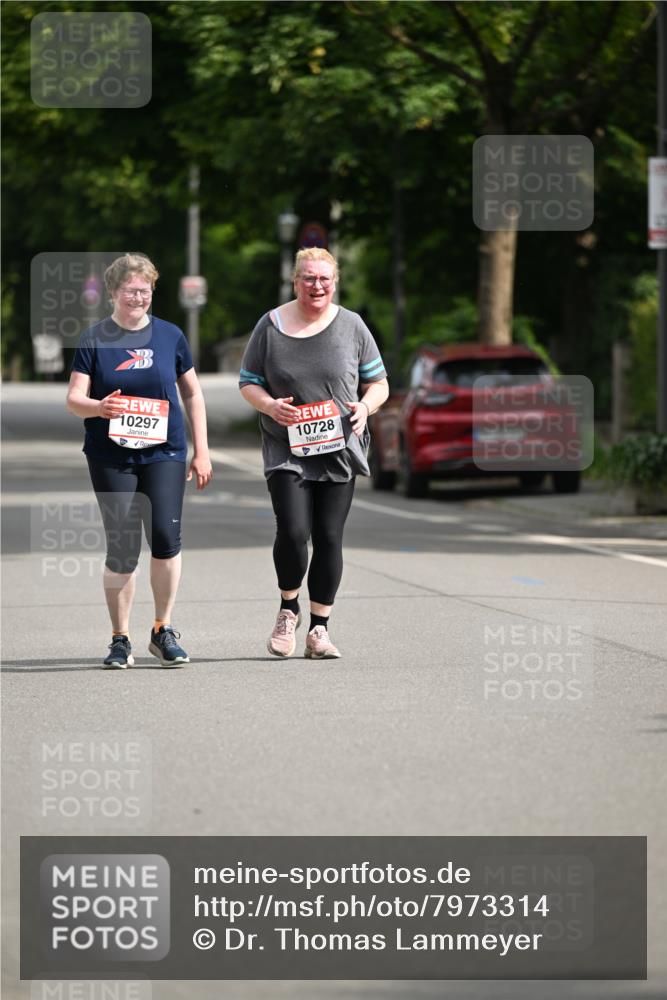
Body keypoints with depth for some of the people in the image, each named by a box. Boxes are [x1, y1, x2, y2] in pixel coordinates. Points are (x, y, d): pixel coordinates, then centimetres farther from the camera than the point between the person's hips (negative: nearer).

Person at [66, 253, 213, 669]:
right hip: (111, 457, -1)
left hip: (164, 452, 1)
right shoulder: (95, 339, 2)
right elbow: (74, 398, -3)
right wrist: (98, 407, -26)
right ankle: (121, 639, 10)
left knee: (166, 536, -12)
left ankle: (163, 630, 6)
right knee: (122, 548, -3)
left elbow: (193, 394, 14)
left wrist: (202, 452, 10)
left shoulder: (170, 336, 7)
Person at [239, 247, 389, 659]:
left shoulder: (351, 326, 4)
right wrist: (270, 405, -12)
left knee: (329, 538, 0)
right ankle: (288, 612, 10)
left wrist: (365, 406, -12)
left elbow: (379, 383, 10)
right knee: (293, 531, -16)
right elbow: (248, 382, 9)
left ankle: (319, 629, 11)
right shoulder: (271, 326, 2)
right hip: (287, 450, -1)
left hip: (339, 450, 1)